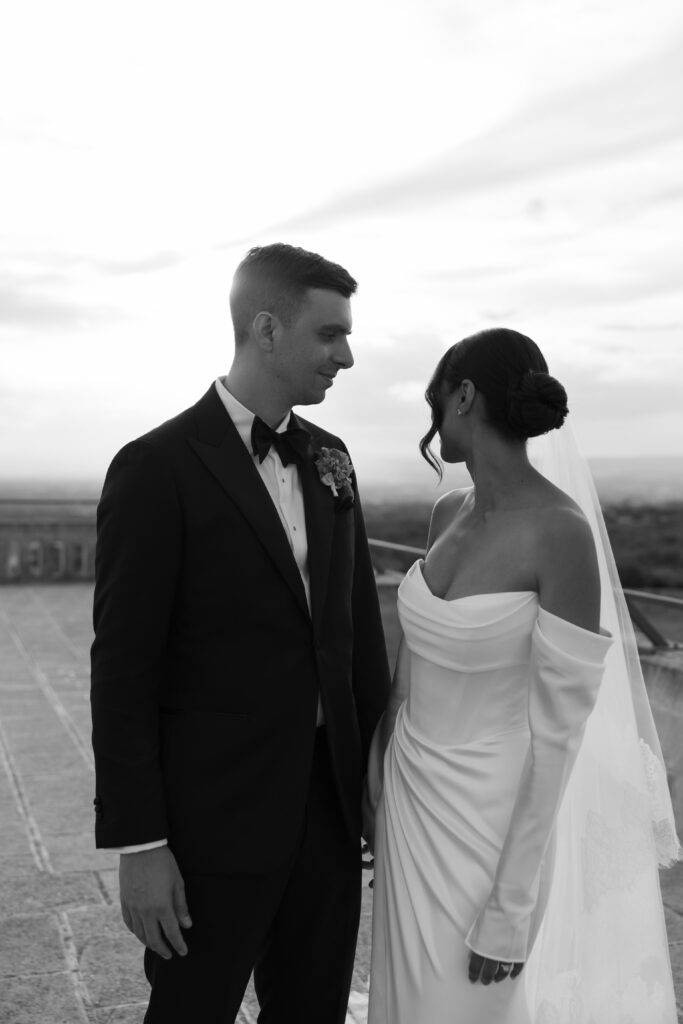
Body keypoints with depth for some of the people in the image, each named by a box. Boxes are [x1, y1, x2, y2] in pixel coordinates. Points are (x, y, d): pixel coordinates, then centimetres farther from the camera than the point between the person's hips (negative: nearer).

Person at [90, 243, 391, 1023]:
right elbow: (123, 668, -14)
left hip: (331, 802, 6)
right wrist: (137, 844, -14)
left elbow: (359, 621, 11)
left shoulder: (329, 459, 6)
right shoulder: (157, 468, -13)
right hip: (216, 815, -6)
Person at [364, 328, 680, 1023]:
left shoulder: (562, 531, -22)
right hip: (410, 798, 7)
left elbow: (558, 734, -20)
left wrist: (511, 909, -17)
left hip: (493, 816, -7)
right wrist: (376, 778, 12)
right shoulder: (448, 514, 0)